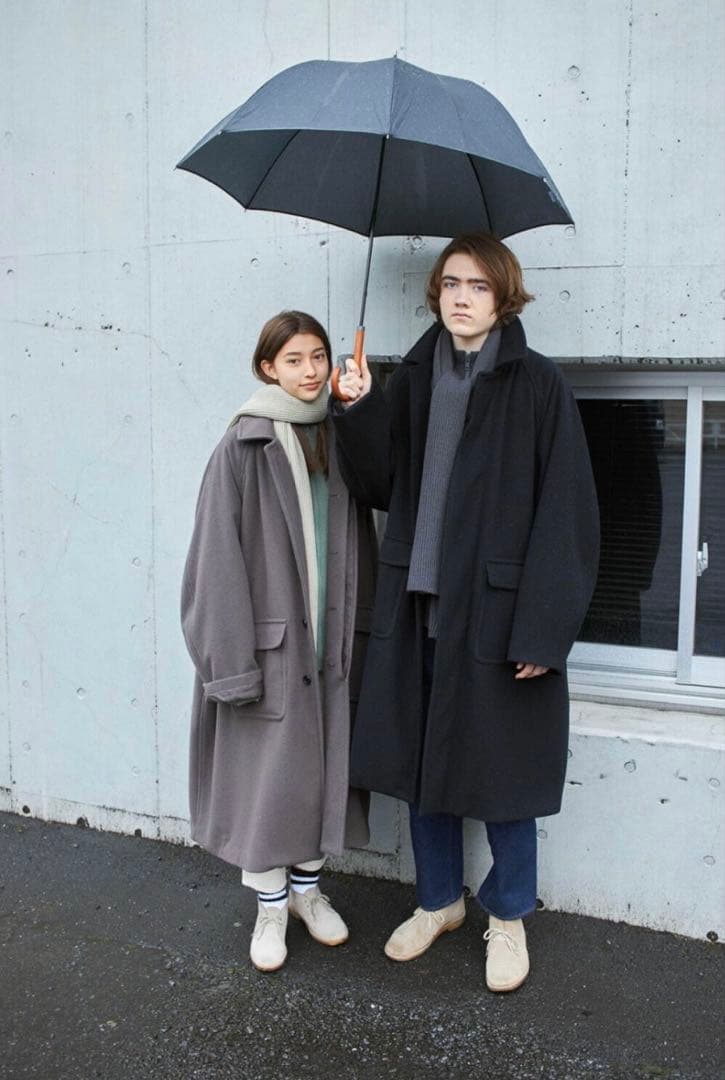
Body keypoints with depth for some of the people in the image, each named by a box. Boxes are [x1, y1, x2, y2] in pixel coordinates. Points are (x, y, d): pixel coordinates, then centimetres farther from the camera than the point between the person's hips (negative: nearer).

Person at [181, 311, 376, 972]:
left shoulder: (338, 439, 6)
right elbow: (220, 558, -12)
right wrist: (235, 659, -15)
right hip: (271, 640, -5)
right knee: (268, 774, 5)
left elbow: (359, 542, 11)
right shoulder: (244, 447, -9)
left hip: (333, 640, 5)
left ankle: (308, 888, 34)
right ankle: (271, 906, 25)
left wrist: (360, 631, 7)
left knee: (324, 768, 14)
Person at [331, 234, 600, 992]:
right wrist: (356, 413, -9)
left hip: (496, 609, -4)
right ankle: (438, 900, 35)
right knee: (420, 759, 14)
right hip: (417, 602, 5)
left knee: (499, 769, 7)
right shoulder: (413, 379, 8)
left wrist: (543, 628, -16)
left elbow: (565, 514, -11)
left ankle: (508, 917, 30)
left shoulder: (537, 385, -7)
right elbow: (378, 487, 7)